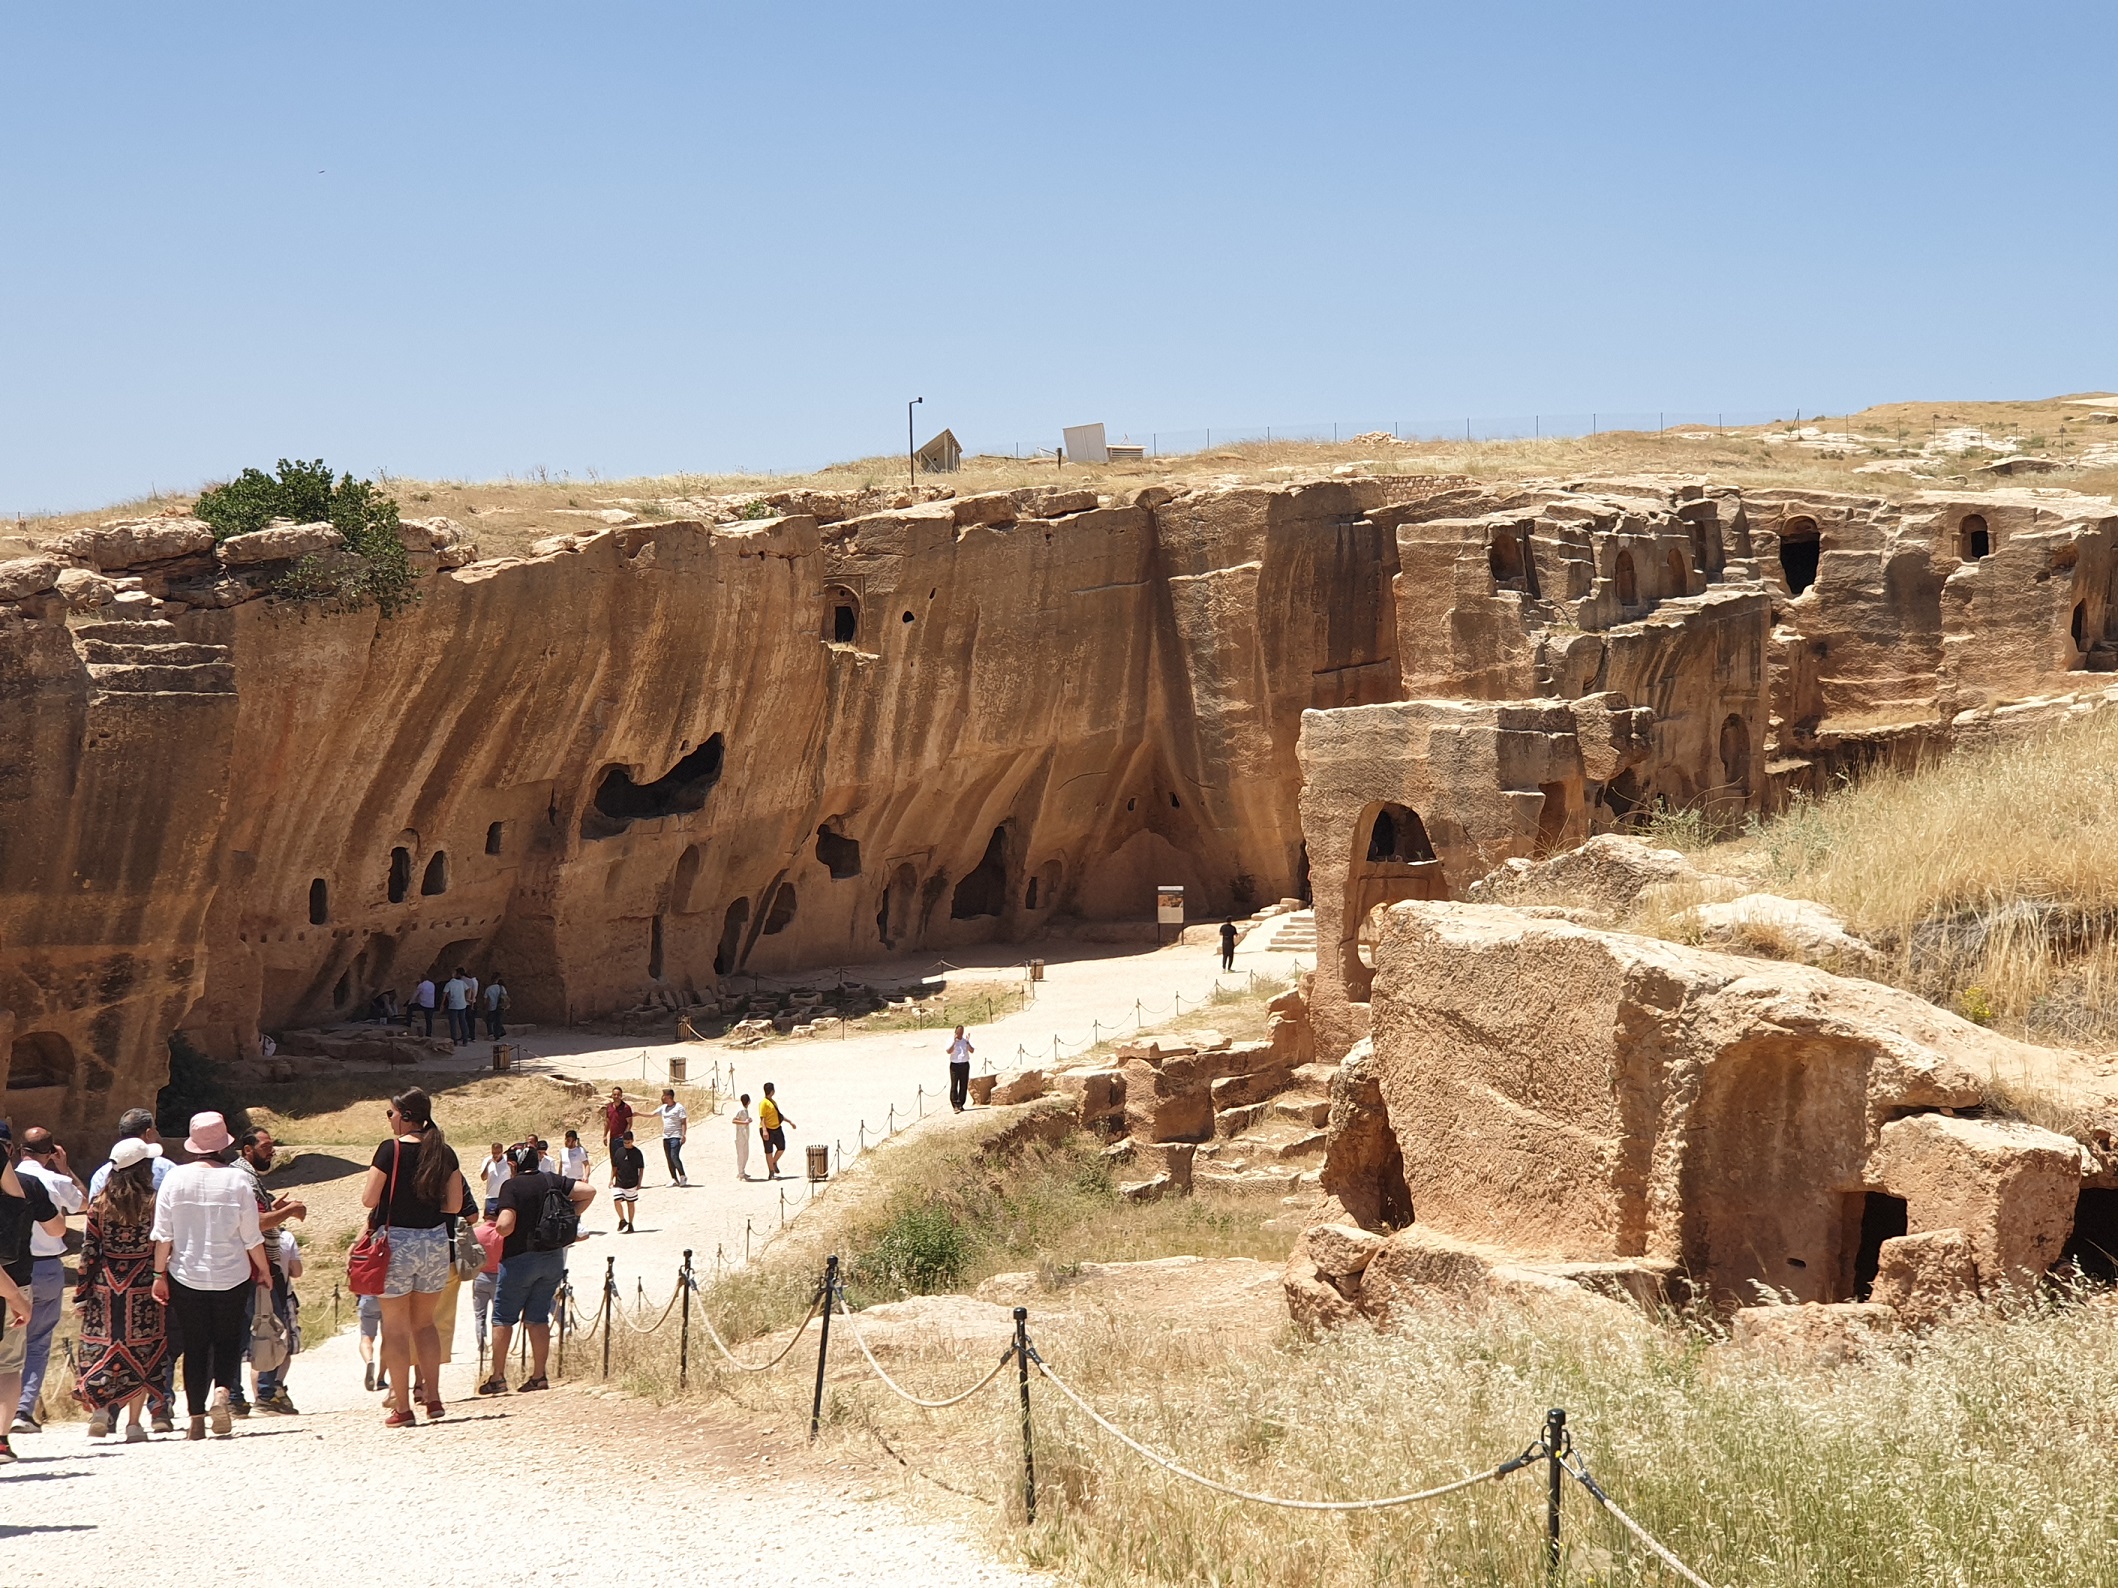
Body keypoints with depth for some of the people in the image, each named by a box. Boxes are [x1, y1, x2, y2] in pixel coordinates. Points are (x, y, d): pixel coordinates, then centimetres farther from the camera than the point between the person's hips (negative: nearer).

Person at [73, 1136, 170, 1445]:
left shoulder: (99, 1203, -2)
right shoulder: (154, 1204, -7)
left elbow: (89, 1251, -2)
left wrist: (81, 1293, 3)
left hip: (105, 1285, 1)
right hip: (142, 1286, -1)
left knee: (100, 1348, 11)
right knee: (140, 1352, 6)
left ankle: (98, 1406, -7)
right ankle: (134, 1424, 5)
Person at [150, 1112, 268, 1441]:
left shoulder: (175, 1179, -4)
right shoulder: (237, 1179, -8)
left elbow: (163, 1234, -4)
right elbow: (252, 1236, -3)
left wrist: (159, 1273, 5)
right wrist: (264, 1269, 11)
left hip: (187, 1277, 1)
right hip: (232, 1277, -1)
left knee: (194, 1346, 9)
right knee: (228, 1340, 13)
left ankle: (196, 1419, 4)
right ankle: (222, 1390, -13)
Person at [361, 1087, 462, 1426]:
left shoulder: (390, 1150, -11)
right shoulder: (445, 1153, 3)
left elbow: (369, 1199, -11)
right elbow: (455, 1205, 4)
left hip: (396, 1242, -5)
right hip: (436, 1241, 5)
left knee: (396, 1325, 3)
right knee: (425, 1322, 18)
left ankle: (402, 1408, 2)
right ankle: (433, 1399, 11)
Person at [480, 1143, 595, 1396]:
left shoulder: (512, 1186, -12)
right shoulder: (552, 1180, 3)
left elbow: (505, 1226, -21)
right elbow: (589, 1191, 1)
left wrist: (496, 1224, 1)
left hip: (520, 1258, -5)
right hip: (553, 1259, 5)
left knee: (503, 1317, 5)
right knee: (538, 1318, 12)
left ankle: (497, 1377, 4)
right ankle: (539, 1376, 9)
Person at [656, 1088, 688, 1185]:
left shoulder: (679, 1107, -7)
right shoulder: (663, 1108, 13)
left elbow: (684, 1122, -8)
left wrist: (684, 1135, -15)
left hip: (676, 1137, -7)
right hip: (666, 1137, 7)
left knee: (674, 1157, -17)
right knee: (669, 1159, 5)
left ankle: (682, 1176, -2)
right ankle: (674, 1179, 10)